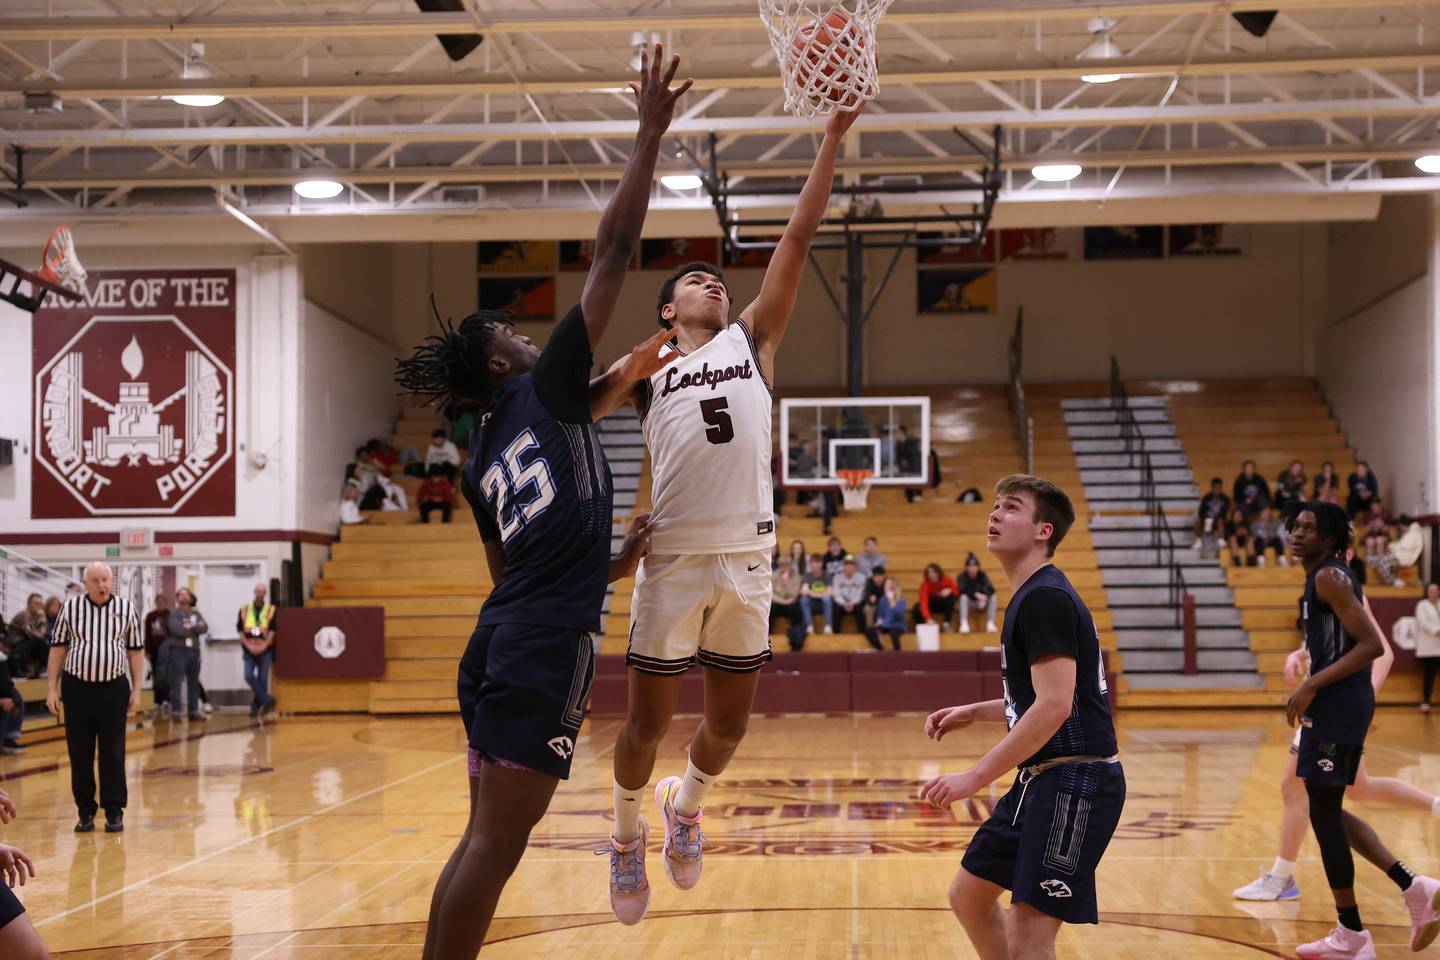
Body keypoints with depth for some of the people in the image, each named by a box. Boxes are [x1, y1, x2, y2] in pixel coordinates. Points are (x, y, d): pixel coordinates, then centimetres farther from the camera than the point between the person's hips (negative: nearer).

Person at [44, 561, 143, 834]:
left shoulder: (125, 608, 2)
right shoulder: (70, 607, 1)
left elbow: (135, 650, 6)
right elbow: (58, 647, 6)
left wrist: (136, 689, 3)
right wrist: (51, 687, 2)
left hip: (113, 688, -1)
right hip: (76, 688, 1)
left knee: (113, 754, 2)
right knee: (79, 754, 5)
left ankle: (114, 812, 10)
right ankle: (85, 812, 15)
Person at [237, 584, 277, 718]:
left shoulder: (271, 610, 3)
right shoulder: (244, 610, 7)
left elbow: (272, 630, -2)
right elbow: (240, 629, 5)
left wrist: (264, 645, -13)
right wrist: (248, 645, -8)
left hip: (265, 650, -1)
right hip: (249, 650, 1)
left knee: (262, 680, 0)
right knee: (249, 676, -14)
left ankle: (256, 706, 11)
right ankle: (267, 700, -6)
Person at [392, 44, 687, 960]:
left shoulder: (480, 459, 19)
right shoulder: (545, 388, 1)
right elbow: (614, 252, -2)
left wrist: (609, 566, 28)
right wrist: (651, 134, 3)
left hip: (498, 641, 8)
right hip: (549, 646, -8)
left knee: (486, 842, 12)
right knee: (494, 845, -9)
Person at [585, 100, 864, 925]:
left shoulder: (753, 340, 14)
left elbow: (800, 238, 7)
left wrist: (833, 141, 3)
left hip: (747, 555, 2)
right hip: (674, 556, -2)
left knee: (731, 721, 10)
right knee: (649, 719, 4)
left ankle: (688, 802, 40)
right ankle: (627, 837, 28)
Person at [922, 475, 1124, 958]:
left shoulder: (1045, 598, -15)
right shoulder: (1030, 597, 15)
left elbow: (1055, 706, -24)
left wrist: (976, 777, -22)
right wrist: (973, 713, 18)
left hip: (1075, 779, -11)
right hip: (1040, 779, 11)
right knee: (969, 894, 19)